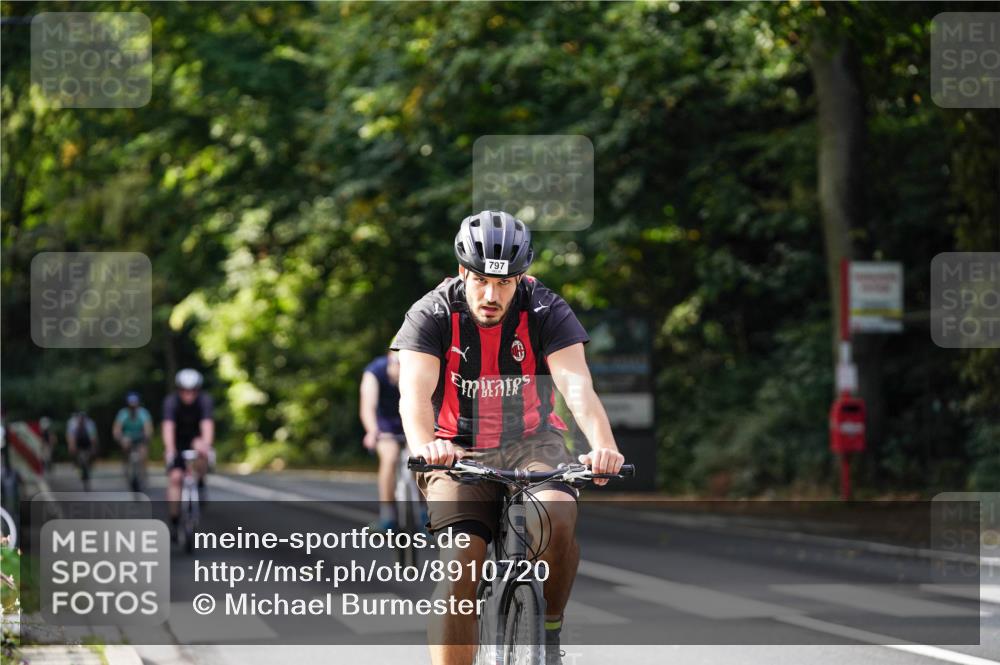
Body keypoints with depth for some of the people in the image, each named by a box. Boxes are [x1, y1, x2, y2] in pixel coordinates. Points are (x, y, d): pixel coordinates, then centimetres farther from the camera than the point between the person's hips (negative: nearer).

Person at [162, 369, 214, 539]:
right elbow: (168, 426, -34)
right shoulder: (171, 402, -22)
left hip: (196, 441, 0)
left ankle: (200, 484, -13)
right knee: (175, 477, -19)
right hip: (177, 444, 0)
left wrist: (206, 445, -53)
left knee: (200, 448, -36)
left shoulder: (204, 401, -21)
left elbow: (207, 424, -35)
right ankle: (174, 522, -11)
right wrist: (169, 449, -50)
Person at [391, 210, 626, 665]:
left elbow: (577, 385, -26)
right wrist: (424, 447, -51)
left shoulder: (545, 312, -13)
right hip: (459, 451, 0)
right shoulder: (431, 315, -14)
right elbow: (414, 393, -28)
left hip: (531, 443, 0)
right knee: (458, 568, -18)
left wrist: (603, 444, -47)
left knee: (557, 516, -31)